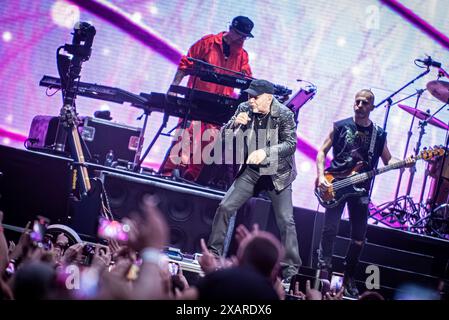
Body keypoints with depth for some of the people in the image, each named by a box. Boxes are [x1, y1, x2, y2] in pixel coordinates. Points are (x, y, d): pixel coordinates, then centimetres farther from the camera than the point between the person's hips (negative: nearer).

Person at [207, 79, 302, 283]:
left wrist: (265, 152, -37)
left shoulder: (284, 115, -14)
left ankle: (290, 270, 1)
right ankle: (213, 253, 12)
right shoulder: (244, 109, -4)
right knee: (224, 207, -3)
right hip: (251, 172, 4)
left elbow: (291, 144, -22)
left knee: (286, 222, -8)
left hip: (277, 174, -3)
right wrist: (235, 123, -24)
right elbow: (224, 136, -1)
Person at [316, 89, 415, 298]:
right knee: (330, 230, -14)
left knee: (359, 238, 3)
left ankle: (348, 279, 17)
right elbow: (322, 151, 4)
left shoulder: (379, 135, 6)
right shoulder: (340, 127, 0)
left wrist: (403, 163, -10)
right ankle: (323, 271, -5)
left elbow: (388, 161, 12)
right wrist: (321, 176, -9)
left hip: (360, 189, 2)